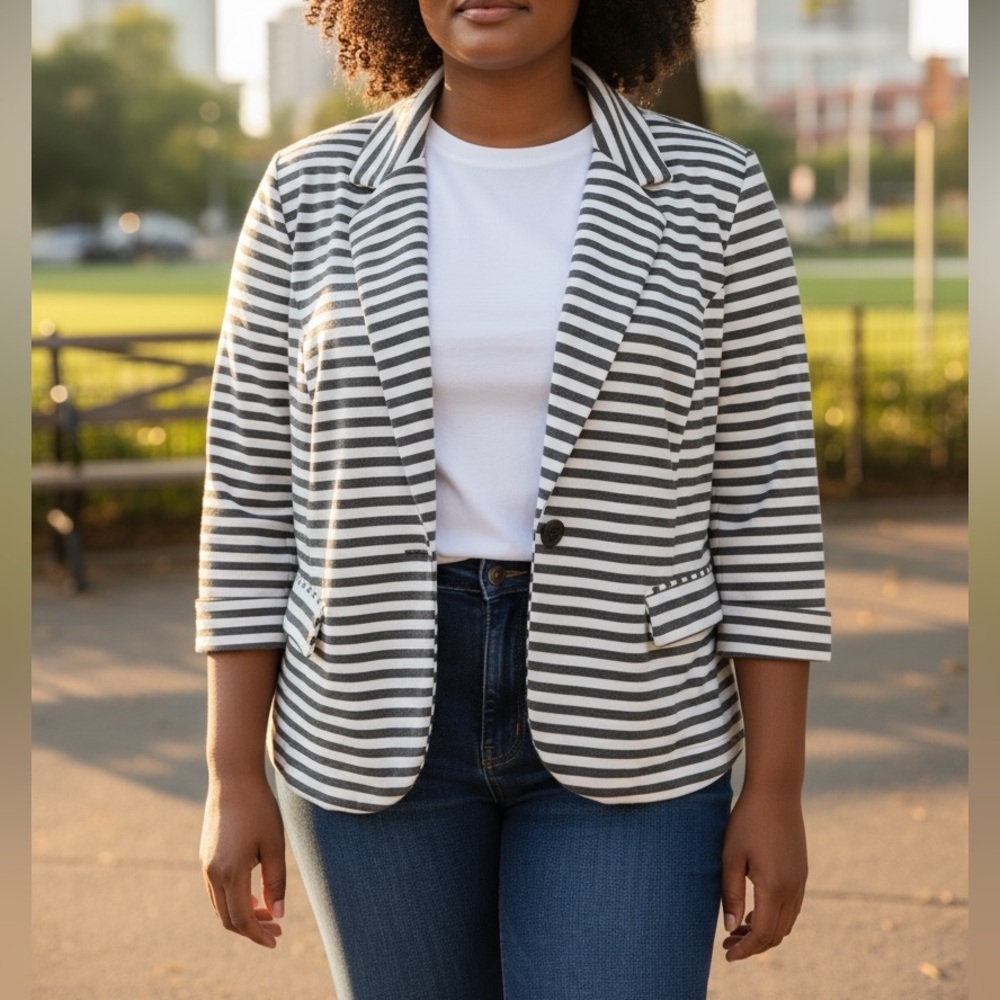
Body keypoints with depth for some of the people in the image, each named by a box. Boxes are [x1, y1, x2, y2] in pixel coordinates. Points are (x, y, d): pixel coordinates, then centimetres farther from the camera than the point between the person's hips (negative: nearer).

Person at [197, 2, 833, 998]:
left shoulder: (709, 192, -4)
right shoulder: (316, 194, -1)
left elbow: (762, 500, -2)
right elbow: (253, 494, 1)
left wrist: (775, 788, -4)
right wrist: (234, 776, -1)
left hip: (618, 723, -1)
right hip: (383, 719, 2)